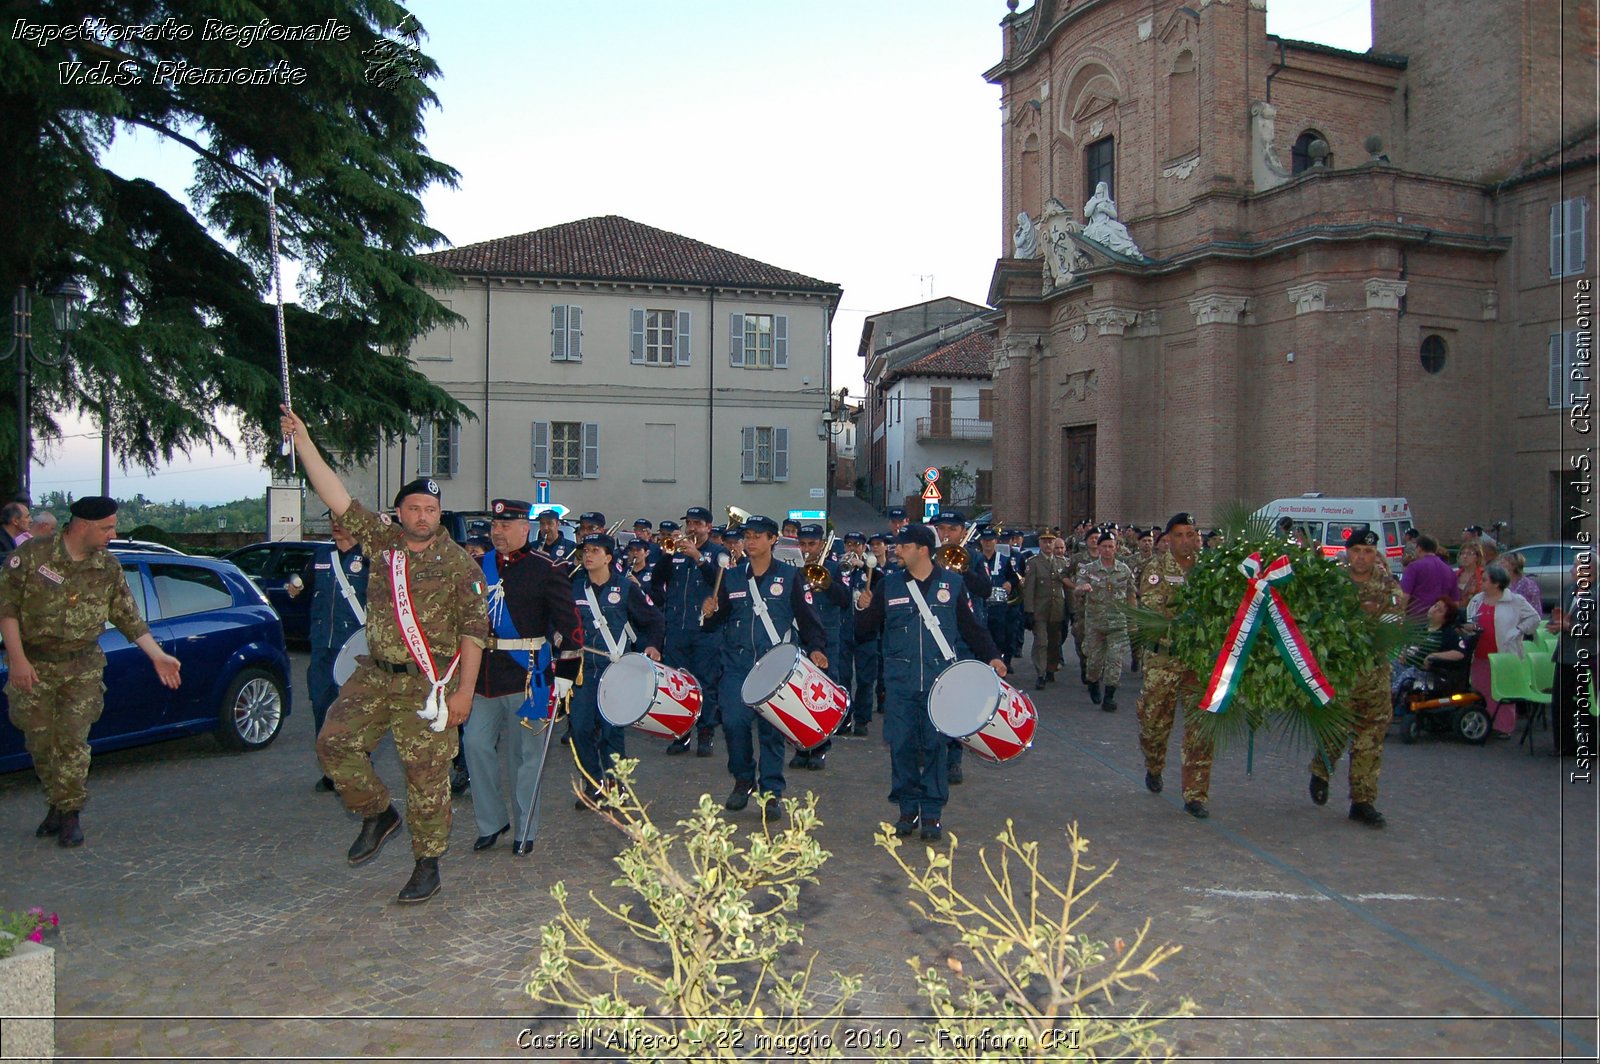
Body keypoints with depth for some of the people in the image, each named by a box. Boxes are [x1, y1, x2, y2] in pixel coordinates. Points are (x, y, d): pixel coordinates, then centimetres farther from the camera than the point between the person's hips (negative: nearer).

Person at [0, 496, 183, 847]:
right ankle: (58, 804, 26)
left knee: (73, 740, -4)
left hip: (83, 668, 1)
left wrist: (158, 656, 0)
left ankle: (71, 814, 7)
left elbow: (129, 618, 6)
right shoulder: (30, 556, -8)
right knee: (40, 743, 7)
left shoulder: (109, 568, 1)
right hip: (33, 667, -1)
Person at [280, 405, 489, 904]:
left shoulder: (459, 564, -6)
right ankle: (377, 814, 25)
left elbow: (474, 631, -8)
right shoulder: (382, 539, 5)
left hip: (428, 685, -5)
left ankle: (428, 865, 16)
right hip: (375, 675, 5)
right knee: (335, 742, 1)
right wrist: (303, 442, -3)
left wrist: (464, 689, -14)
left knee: (426, 777, 1)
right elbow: (337, 497, 2)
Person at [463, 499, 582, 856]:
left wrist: (565, 671, -11)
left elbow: (568, 623, -7)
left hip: (527, 678, -5)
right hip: (483, 676, 5)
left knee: (525, 755, 5)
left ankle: (524, 831, 19)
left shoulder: (545, 570, -7)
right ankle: (491, 822, 20)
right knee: (475, 744, 3)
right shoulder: (480, 566, 9)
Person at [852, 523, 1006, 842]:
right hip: (900, 681, 1)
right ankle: (908, 809, 17)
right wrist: (864, 609, -14)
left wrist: (991, 656, -2)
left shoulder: (952, 584, 3)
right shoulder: (889, 585, 5)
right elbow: (865, 633, 5)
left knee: (935, 745, 1)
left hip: (940, 680, -1)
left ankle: (932, 812, 13)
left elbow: (971, 626, 9)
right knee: (901, 744, 2)